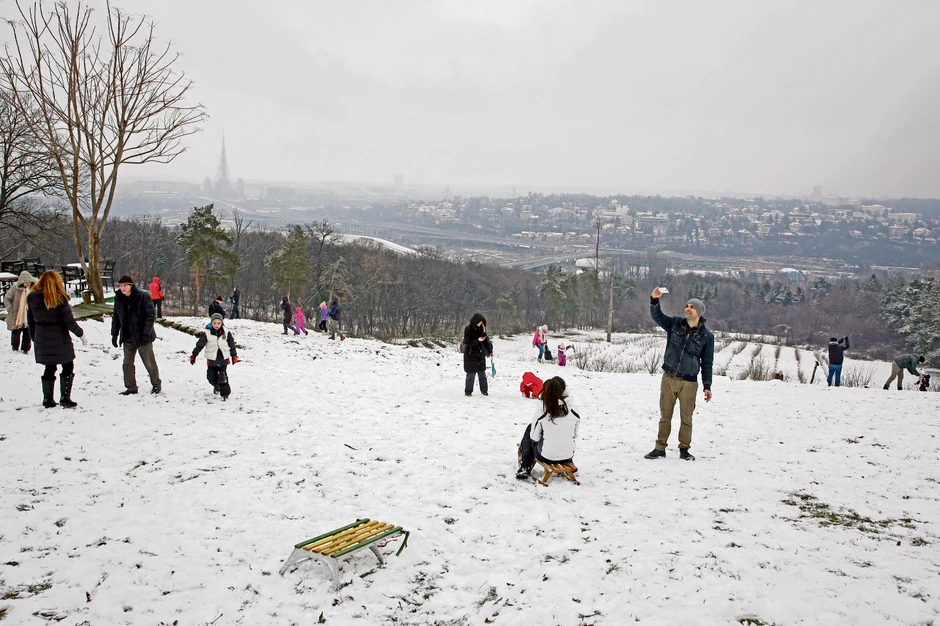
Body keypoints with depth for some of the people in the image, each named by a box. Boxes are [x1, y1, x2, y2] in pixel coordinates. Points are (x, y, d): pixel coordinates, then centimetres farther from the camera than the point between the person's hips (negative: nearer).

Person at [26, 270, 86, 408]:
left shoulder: (32, 298, 3)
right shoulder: (59, 298, -13)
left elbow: (30, 322, 9)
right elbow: (69, 321, -14)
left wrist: (35, 338, 19)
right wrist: (81, 334, -2)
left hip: (42, 340, 5)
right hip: (59, 339, -5)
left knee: (49, 368, 15)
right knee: (68, 367, 9)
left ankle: (47, 400, 17)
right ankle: (65, 398, 4)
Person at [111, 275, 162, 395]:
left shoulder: (143, 297, -14)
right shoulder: (118, 298, 3)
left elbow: (151, 316, -15)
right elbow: (116, 317, 12)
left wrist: (146, 333, -21)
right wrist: (114, 334, 8)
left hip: (143, 337, -5)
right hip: (127, 337, 5)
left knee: (149, 362, 4)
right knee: (128, 363, 8)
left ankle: (156, 384, 22)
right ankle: (131, 387, 18)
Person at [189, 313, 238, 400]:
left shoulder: (226, 333, -2)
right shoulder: (206, 333, -7)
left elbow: (232, 344, 8)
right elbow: (199, 345, -4)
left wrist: (234, 356, 10)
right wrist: (193, 355, -6)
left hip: (223, 359, -1)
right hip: (212, 360, 1)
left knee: (223, 377, -9)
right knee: (211, 377, 8)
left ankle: (225, 393, 2)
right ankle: (217, 386, 38)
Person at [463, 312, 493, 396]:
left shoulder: (482, 328, 4)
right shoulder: (468, 329, -12)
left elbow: (486, 339, 14)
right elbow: (467, 342, -16)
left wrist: (490, 350, 13)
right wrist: (477, 340, -28)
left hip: (481, 354, 5)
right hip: (471, 355, -5)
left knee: (482, 373, 8)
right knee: (471, 374, -2)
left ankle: (484, 390, 18)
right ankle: (468, 391, 8)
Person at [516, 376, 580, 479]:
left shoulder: (541, 411, -15)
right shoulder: (573, 410, -9)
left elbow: (535, 437, -6)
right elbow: (575, 435, 3)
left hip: (546, 457, -2)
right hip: (568, 456, 3)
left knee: (529, 429, 22)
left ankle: (525, 467, 23)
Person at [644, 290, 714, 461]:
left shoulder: (707, 336, -3)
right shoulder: (675, 324, 2)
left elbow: (707, 363, 2)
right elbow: (657, 316, -8)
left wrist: (707, 386, 2)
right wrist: (654, 300, -27)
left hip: (689, 383, -2)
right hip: (668, 378, 2)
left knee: (686, 418, 5)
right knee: (665, 416, 8)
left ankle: (684, 449, 20)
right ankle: (660, 448, 17)